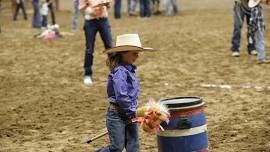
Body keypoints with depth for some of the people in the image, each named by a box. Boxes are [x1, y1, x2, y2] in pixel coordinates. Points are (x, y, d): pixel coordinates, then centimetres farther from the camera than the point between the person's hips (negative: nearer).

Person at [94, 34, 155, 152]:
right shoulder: (119, 72, -20)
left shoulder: (129, 69, 9)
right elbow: (121, 96, -25)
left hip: (129, 115, 9)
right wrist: (132, 112, -17)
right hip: (117, 114, -9)